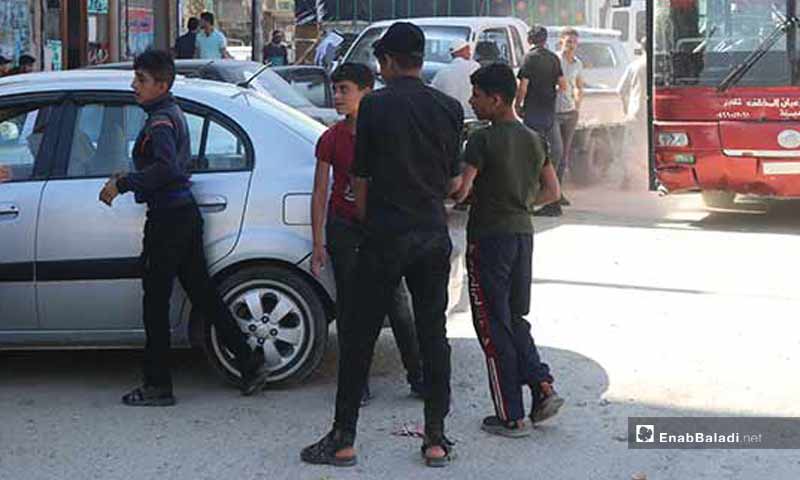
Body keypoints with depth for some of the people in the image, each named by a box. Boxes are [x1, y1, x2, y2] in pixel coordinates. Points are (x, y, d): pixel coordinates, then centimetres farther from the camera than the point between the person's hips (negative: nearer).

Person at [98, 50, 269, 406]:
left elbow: (166, 167, -31)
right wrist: (129, 180, 19)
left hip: (168, 219, -10)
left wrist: (123, 184, -26)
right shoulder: (173, 114, 17)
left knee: (156, 300, -1)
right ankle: (251, 365, 16)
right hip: (184, 213, 10)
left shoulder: (160, 121, -14)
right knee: (203, 294, 14)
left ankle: (158, 386, 7)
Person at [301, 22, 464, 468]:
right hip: (434, 234, 4)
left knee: (359, 337, 4)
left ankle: (343, 440, 7)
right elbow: (454, 183, 9)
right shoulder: (450, 108, 3)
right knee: (434, 334, 10)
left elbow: (361, 178, -2)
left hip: (385, 235, -3)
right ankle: (437, 440, 11)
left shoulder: (375, 106, -7)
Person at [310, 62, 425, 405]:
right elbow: (320, 193, 2)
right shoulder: (331, 140, 1)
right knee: (349, 307, 3)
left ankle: (419, 377, 12)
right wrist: (318, 244, -2)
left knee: (397, 304, 0)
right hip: (343, 228, 1)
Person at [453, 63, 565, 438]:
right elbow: (552, 191, 14)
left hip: (489, 236, -7)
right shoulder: (534, 140, 8)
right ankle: (542, 386, 4)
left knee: (493, 327, 1)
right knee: (515, 319, 20)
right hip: (523, 234, 7)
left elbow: (460, 190, -21)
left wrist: (453, 196, -1)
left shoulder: (483, 140, -14)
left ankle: (510, 417, 3)